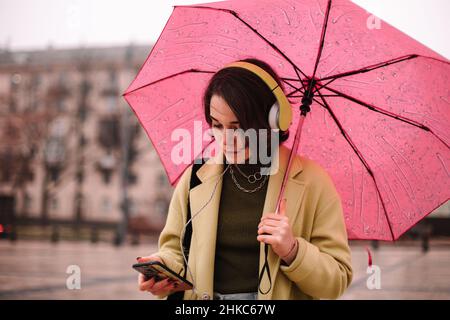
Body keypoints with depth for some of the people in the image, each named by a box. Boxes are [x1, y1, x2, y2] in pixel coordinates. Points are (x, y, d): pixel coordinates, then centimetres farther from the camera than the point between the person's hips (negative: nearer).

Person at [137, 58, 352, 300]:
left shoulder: (311, 182, -3)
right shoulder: (196, 177, 3)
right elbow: (175, 251, 12)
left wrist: (292, 251, -15)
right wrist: (162, 266, -8)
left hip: (276, 298, -3)